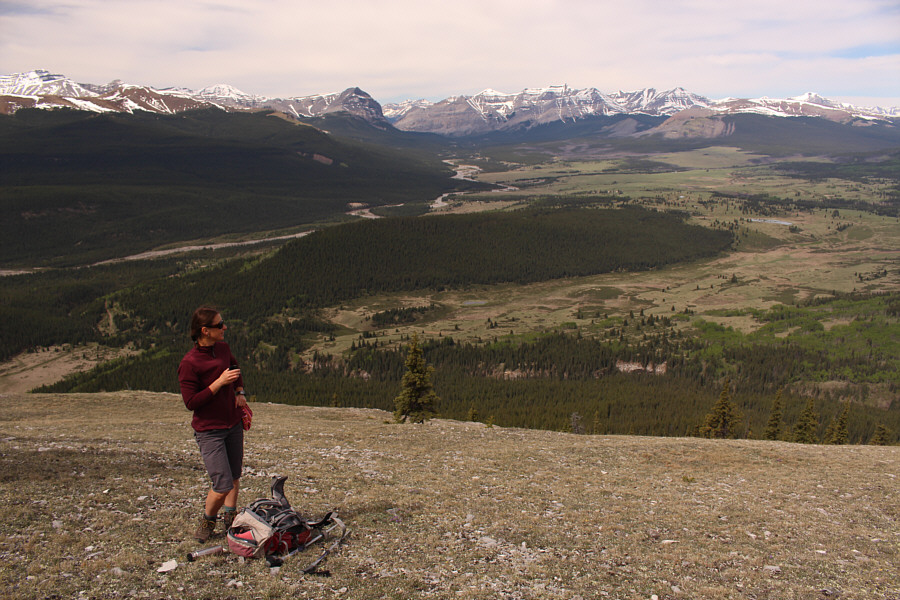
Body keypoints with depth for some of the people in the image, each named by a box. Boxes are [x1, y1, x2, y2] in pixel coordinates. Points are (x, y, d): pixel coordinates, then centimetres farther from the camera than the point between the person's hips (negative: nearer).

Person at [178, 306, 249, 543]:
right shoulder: (189, 363, -20)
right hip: (209, 430, -7)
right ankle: (207, 520, 19)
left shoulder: (223, 348, 1)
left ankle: (230, 518, 33)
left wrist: (240, 392, 8)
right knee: (223, 485, -8)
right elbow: (191, 403, -20)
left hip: (234, 423, 7)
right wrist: (220, 382, -25)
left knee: (234, 477, 15)